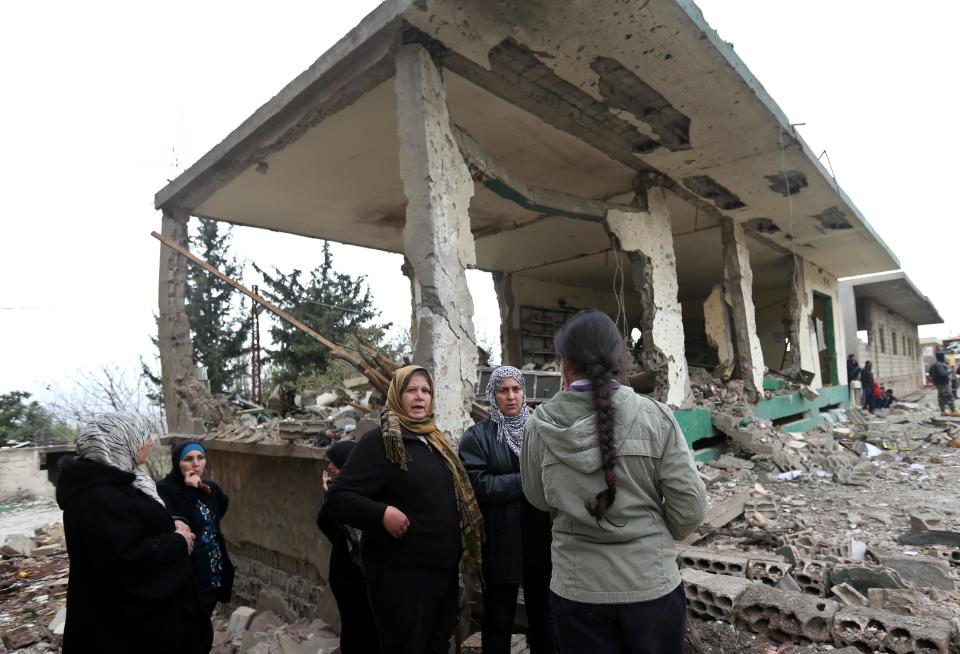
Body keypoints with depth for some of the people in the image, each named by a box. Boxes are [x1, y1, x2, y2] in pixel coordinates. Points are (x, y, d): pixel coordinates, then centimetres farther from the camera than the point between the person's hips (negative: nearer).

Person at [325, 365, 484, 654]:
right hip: (400, 573, -7)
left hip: (444, 569, 8)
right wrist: (382, 513, -31)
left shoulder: (435, 440, 10)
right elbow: (337, 497, -18)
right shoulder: (380, 441, -14)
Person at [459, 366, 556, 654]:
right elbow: (478, 486, -17)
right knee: (499, 622, 14)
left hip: (540, 539, 4)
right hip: (501, 544, -3)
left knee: (543, 615, 20)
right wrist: (527, 480, -18)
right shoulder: (477, 436, -6)